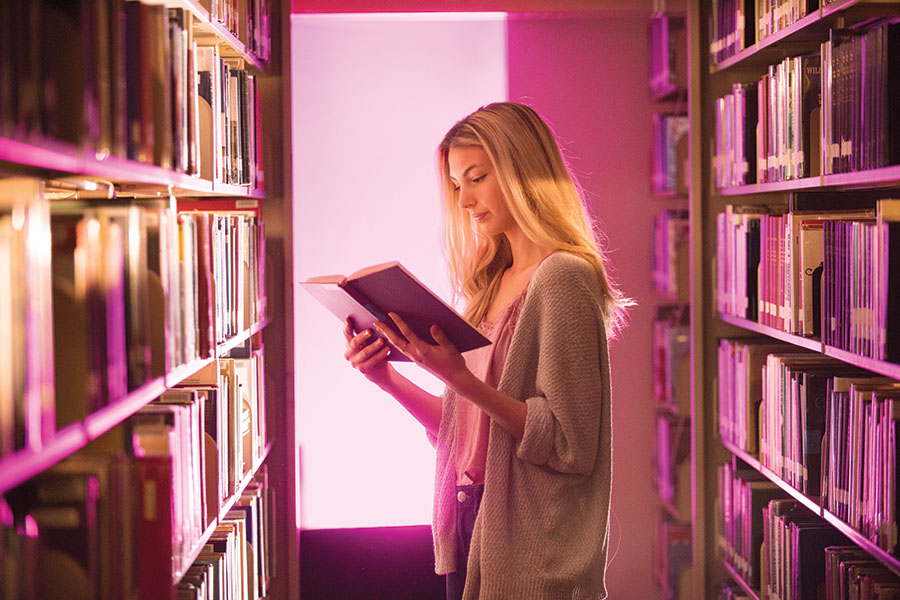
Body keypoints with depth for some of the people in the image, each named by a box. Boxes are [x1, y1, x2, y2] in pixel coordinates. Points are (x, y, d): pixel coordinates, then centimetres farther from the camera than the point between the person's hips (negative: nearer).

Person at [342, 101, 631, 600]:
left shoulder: (563, 278, -14)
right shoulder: (493, 285, 11)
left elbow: (570, 444, -19)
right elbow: (462, 430, 12)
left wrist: (462, 380, -26)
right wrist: (388, 378, 0)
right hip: (470, 525, 7)